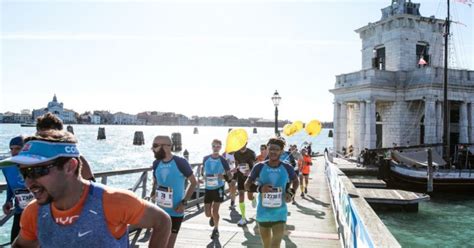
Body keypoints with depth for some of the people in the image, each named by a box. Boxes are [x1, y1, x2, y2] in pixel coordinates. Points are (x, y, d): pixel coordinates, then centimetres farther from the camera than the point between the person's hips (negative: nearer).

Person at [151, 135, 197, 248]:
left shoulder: (180, 162, -17)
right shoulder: (156, 163, -1)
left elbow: (193, 182, -8)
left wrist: (184, 202, -14)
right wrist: (153, 193, -3)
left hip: (175, 212, -5)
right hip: (159, 211, 5)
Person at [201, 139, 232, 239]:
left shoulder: (223, 160, -9)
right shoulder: (206, 159, -1)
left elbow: (230, 176, -6)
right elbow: (203, 170, 18)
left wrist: (224, 176, -25)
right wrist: (204, 176, -1)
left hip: (218, 188, -3)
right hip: (208, 188, 3)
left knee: (215, 211, -5)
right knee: (207, 213, 7)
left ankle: (216, 230, 21)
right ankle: (212, 217, 44)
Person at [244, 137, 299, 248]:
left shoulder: (287, 168, -5)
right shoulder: (259, 167, -8)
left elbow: (295, 181, 15)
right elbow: (247, 185, -2)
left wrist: (291, 193, -5)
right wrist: (259, 188, -22)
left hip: (280, 214, -1)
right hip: (263, 213, 1)